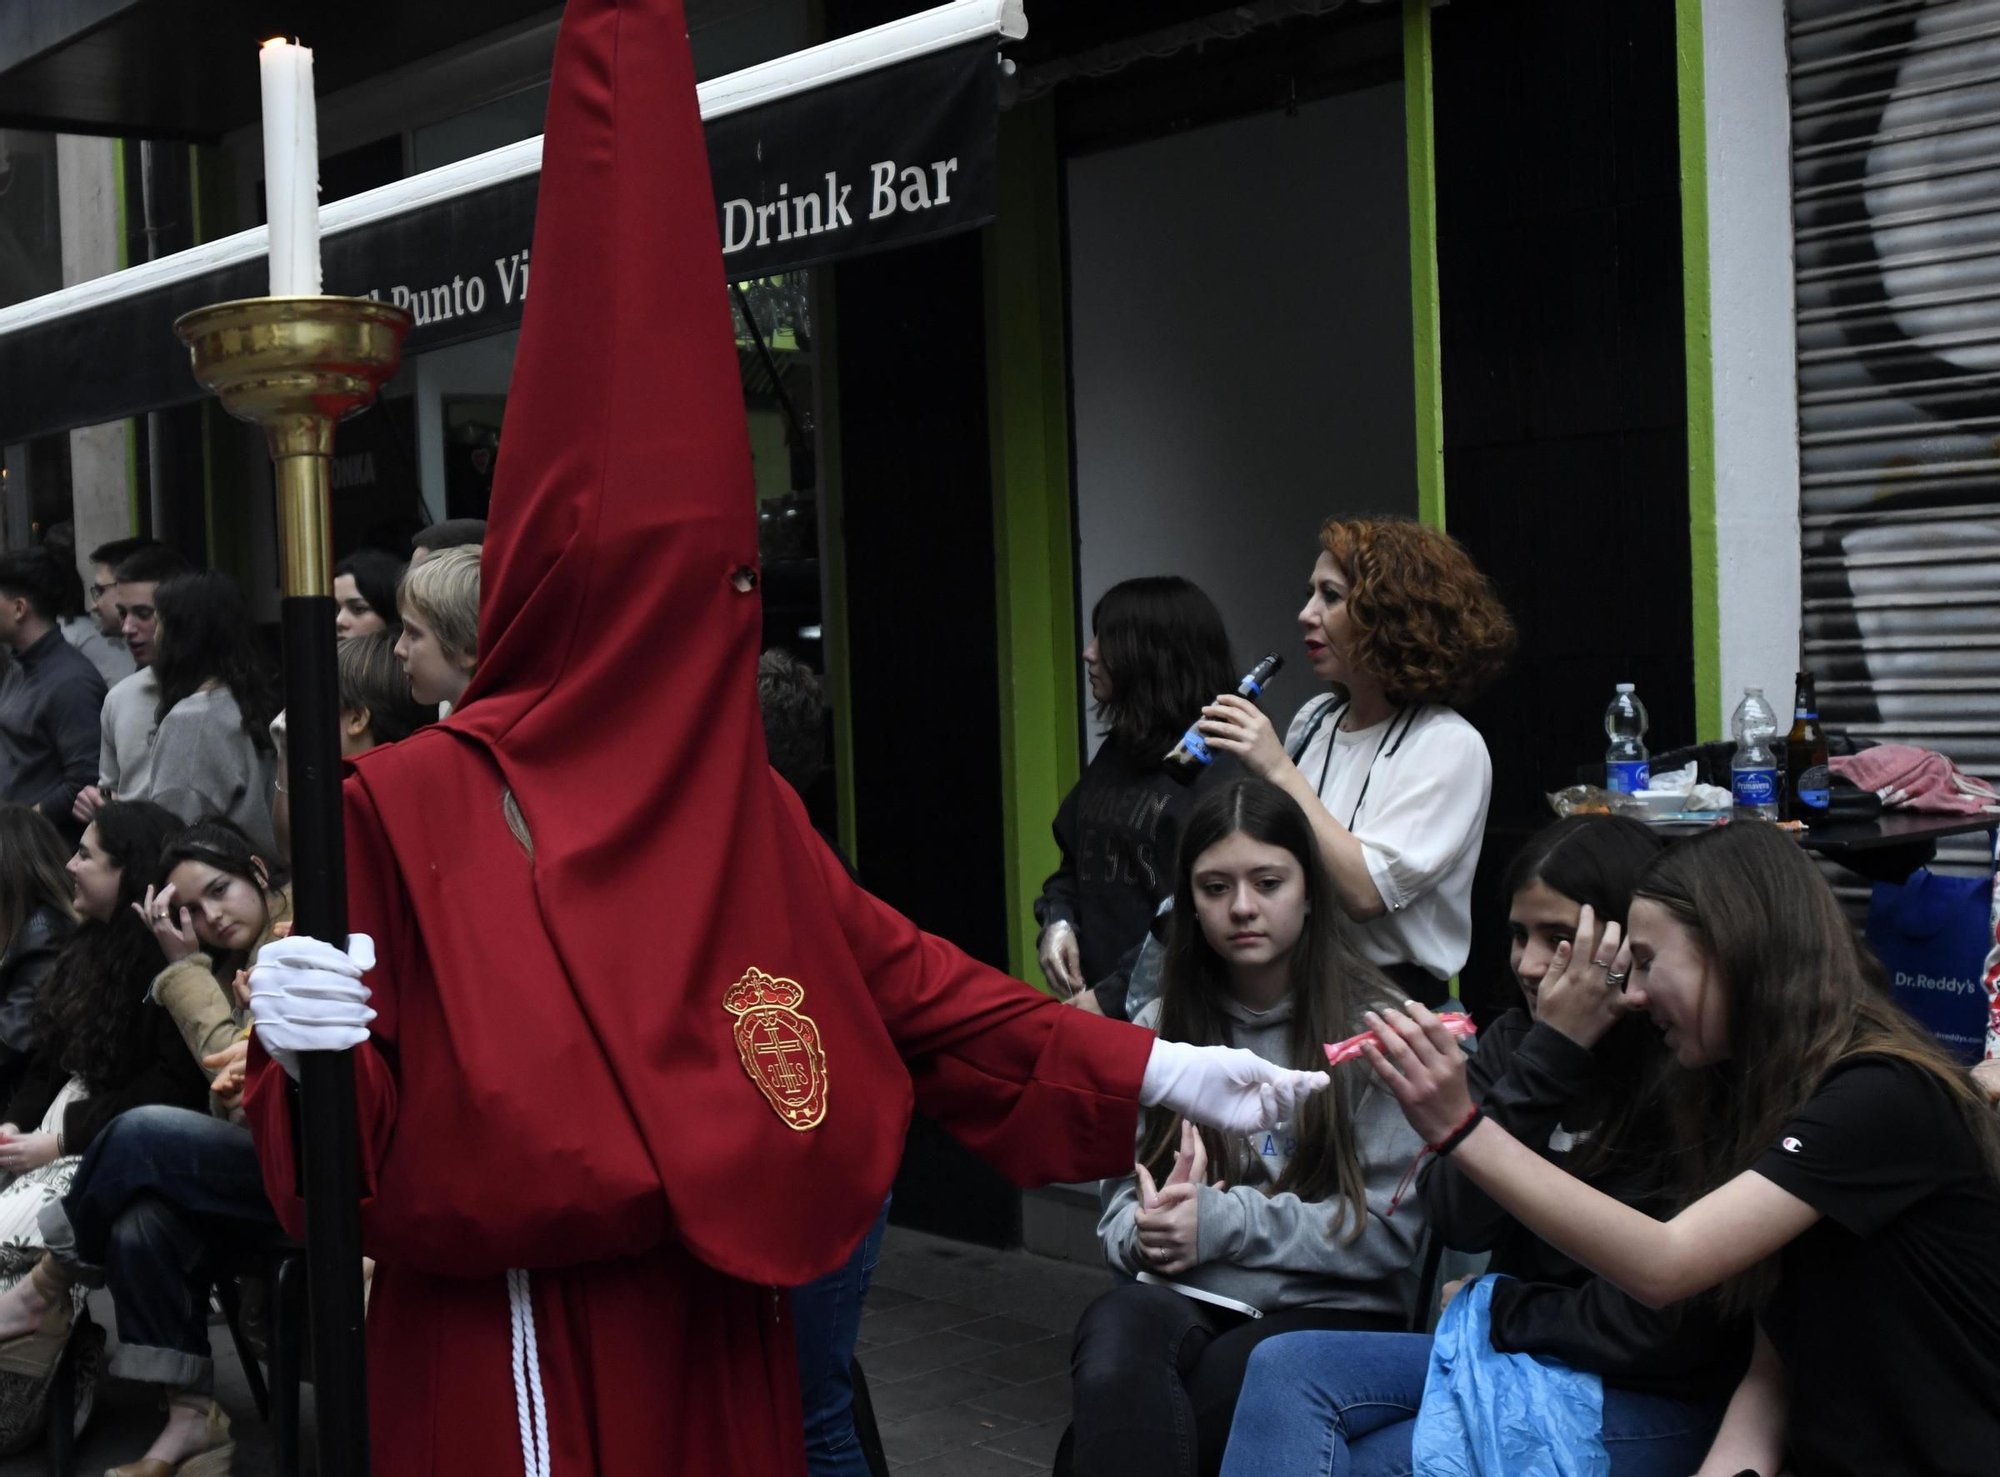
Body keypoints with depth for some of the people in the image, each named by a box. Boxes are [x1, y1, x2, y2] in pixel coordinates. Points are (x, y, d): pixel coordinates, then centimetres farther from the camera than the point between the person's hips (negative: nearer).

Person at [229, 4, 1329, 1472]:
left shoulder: (735, 797, 5)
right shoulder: (418, 803, -12)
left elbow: (906, 979, 6)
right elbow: (336, 1165, -9)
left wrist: (1147, 1070, 2)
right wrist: (303, 1051, -32)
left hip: (717, 1335, 6)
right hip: (515, 1355, -5)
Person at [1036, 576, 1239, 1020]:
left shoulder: (1218, 770, -15)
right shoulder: (1118, 752, 12)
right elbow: (1073, 863, 21)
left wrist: (1112, 1000, -18)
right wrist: (1056, 921, 2)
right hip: (1094, 998, 7)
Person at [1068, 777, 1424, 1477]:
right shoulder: (1161, 1027, 14)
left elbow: (1389, 1230, -4)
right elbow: (1119, 1210, 14)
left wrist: (1221, 1223, -13)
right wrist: (1148, 1229, -10)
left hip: (1334, 1312, -3)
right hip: (1184, 1301, 3)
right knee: (1117, 1328, -35)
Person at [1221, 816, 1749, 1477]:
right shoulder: (1513, 1042, 7)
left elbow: (1669, 1326, -18)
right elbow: (1458, 1220, -6)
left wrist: (1500, 1308, -4)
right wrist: (1552, 1055, -13)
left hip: (1647, 1397, -7)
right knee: (1287, 1367, -15)